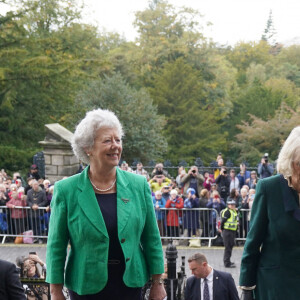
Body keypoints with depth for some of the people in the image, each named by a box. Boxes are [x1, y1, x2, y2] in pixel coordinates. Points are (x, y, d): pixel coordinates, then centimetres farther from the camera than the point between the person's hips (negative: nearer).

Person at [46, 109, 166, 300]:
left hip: (130, 284, 2)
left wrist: (157, 283, 7)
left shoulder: (139, 185, 2)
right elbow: (56, 245, -1)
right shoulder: (66, 190, -4)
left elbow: (152, 238, 7)